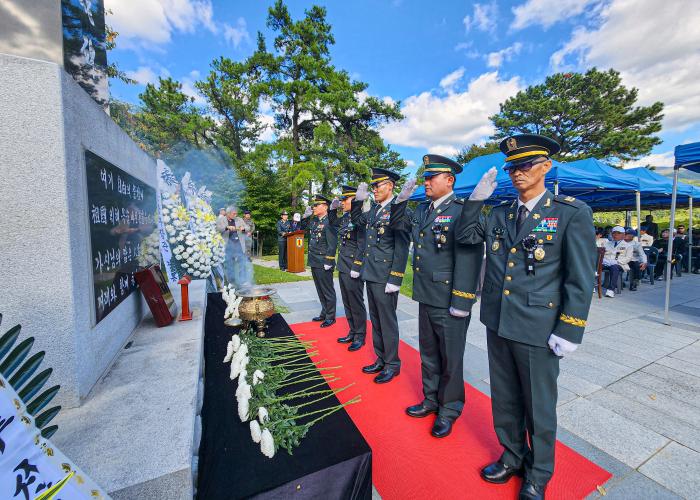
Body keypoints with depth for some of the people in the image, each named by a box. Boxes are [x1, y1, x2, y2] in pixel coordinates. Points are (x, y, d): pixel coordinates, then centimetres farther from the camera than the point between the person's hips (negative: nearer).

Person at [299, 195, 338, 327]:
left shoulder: (329, 222, -14)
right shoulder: (313, 220, 10)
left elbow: (332, 244, -19)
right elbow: (302, 228, 27)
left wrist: (328, 262, -21)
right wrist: (305, 216, 10)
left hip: (323, 264, -8)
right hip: (314, 262, 8)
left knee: (328, 291, 4)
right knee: (320, 290, 17)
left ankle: (330, 317, 17)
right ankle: (324, 313, 31)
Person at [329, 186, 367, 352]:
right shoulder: (345, 217, 10)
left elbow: (362, 245, -19)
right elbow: (333, 222, 31)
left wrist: (356, 268, -21)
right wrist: (333, 209, 15)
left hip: (353, 269, -8)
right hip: (343, 268, 8)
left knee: (356, 303, 4)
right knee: (347, 303, 16)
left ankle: (360, 336, 20)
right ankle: (352, 332, 31)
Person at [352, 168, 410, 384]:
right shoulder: (374, 208, 11)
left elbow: (402, 247, -17)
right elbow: (357, 220, 29)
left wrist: (395, 280, -18)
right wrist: (358, 199, 12)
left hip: (385, 277, -8)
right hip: (371, 274, 8)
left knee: (387, 321, 5)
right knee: (375, 320, 17)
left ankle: (392, 364, 23)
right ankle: (380, 359, 34)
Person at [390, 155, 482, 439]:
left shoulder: (462, 211, -14)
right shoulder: (422, 210, 9)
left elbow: (469, 258, -20)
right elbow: (398, 224, 24)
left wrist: (461, 302, -20)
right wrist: (401, 200, 7)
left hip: (449, 303, -7)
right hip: (426, 298, 7)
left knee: (450, 359, 12)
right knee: (428, 354, 21)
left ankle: (449, 410, 33)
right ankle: (431, 400, 42)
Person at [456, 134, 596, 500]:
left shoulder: (572, 213, -9)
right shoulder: (500, 213, 6)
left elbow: (581, 278, -10)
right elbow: (464, 236, 7)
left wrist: (569, 331, -12)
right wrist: (477, 198, -3)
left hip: (538, 329, -4)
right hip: (497, 323, 5)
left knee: (539, 407, 15)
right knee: (504, 400, 21)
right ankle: (512, 456, 45)